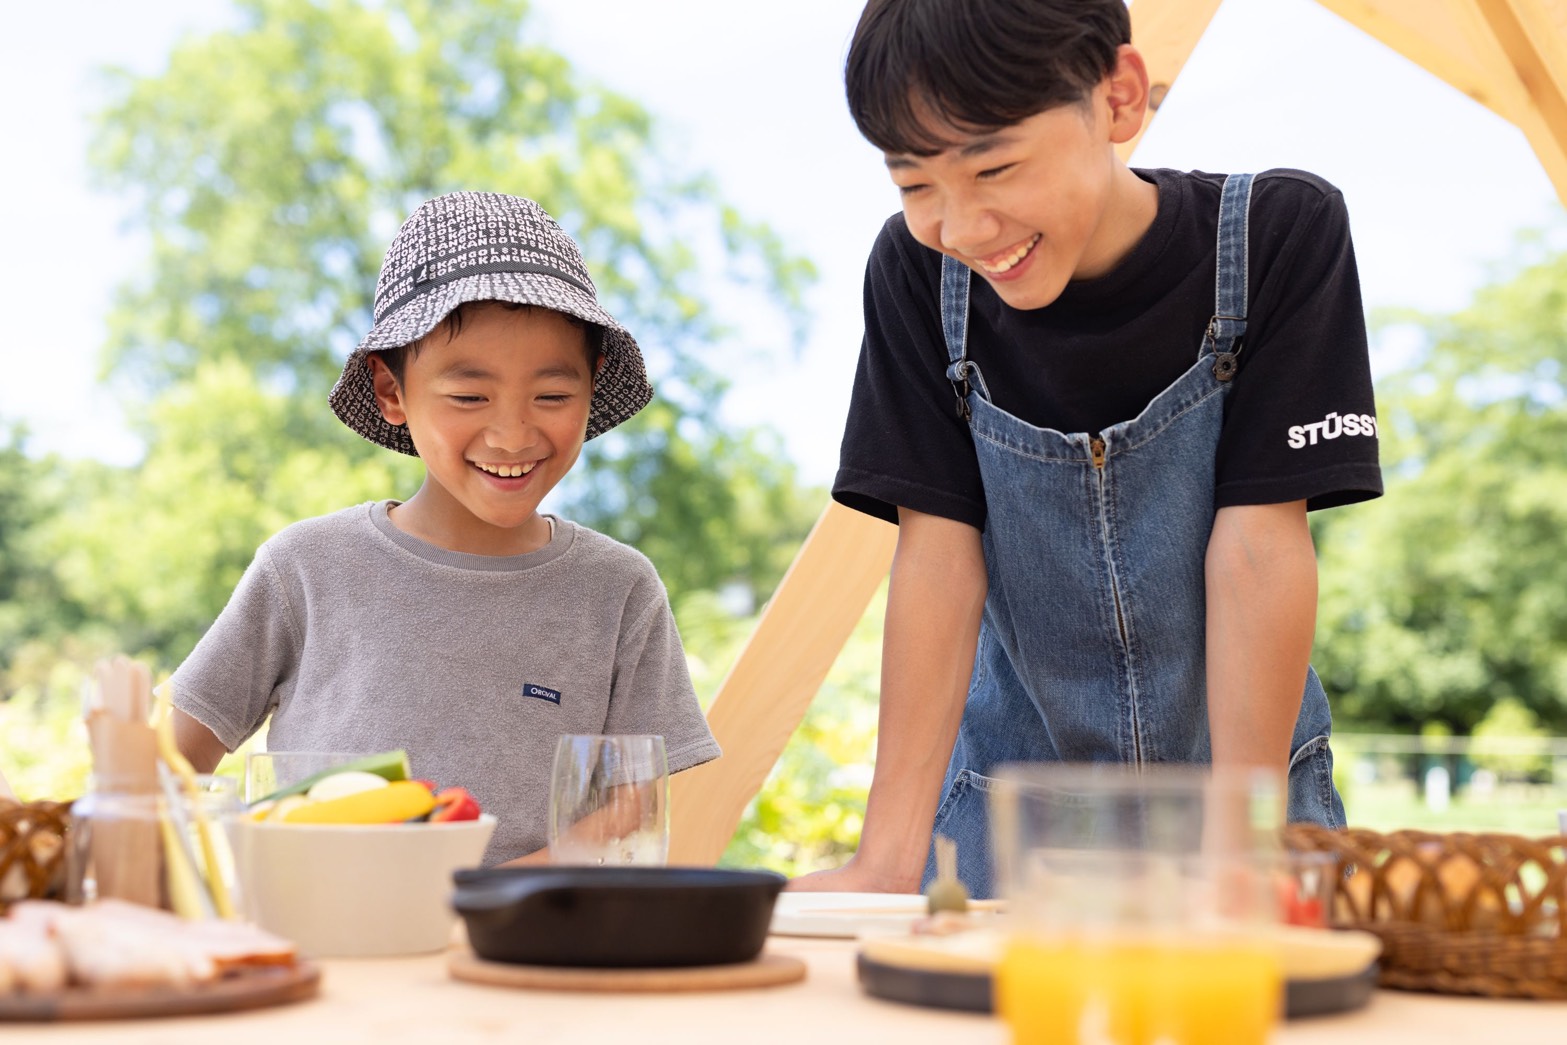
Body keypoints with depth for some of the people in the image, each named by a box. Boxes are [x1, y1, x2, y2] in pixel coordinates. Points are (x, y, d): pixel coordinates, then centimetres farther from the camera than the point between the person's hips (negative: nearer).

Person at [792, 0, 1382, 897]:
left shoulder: (1277, 235, -16)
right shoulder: (919, 272, -12)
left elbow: (1259, 543, -18)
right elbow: (939, 555, -14)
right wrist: (888, 859, -19)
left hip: (1243, 779, -1)